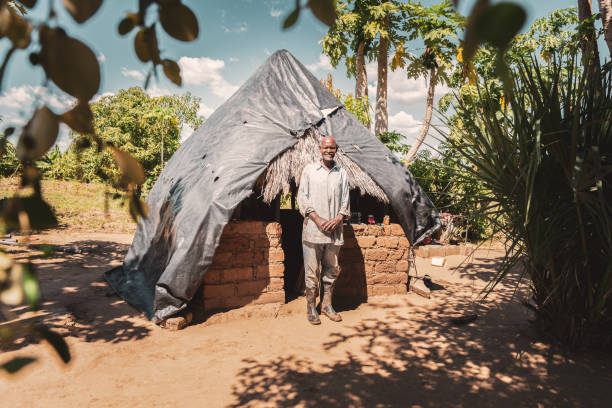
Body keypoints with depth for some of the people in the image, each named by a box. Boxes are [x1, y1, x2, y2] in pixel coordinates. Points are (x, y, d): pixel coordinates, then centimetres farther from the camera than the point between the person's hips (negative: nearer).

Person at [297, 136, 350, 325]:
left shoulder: (341, 173, 10)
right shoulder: (309, 170, 3)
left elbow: (345, 201, 11)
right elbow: (302, 197, -2)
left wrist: (338, 219, -7)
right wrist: (318, 219, -12)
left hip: (334, 230, 3)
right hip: (313, 229, -3)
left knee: (331, 270, 11)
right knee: (312, 271, 1)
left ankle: (327, 305, 24)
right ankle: (311, 308, 14)